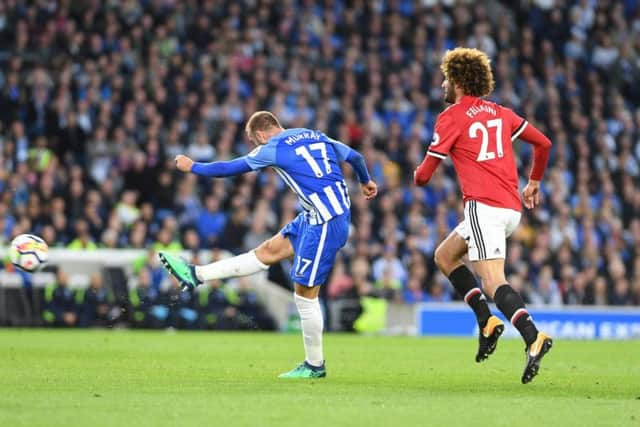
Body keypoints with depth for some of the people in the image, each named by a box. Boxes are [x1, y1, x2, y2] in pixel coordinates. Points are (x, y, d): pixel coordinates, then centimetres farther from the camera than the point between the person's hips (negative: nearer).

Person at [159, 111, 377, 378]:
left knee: (305, 293, 0)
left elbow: (230, 168, 3)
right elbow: (354, 156, 23)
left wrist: (193, 167, 18)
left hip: (325, 223, -9)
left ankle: (315, 366, 9)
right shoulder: (315, 136, 14)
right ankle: (196, 275, 19)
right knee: (268, 251, 13)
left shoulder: (274, 148, -6)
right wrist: (365, 182, 44)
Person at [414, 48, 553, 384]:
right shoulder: (500, 113, 17)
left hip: (483, 206, -8)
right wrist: (534, 182, 33)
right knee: (444, 256, 22)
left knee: (493, 282, -15)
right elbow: (543, 143, 19)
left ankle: (533, 337, -35)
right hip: (511, 208, 8)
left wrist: (418, 177, 23)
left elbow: (424, 173, -1)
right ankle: (487, 321, 11)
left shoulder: (451, 117, -2)